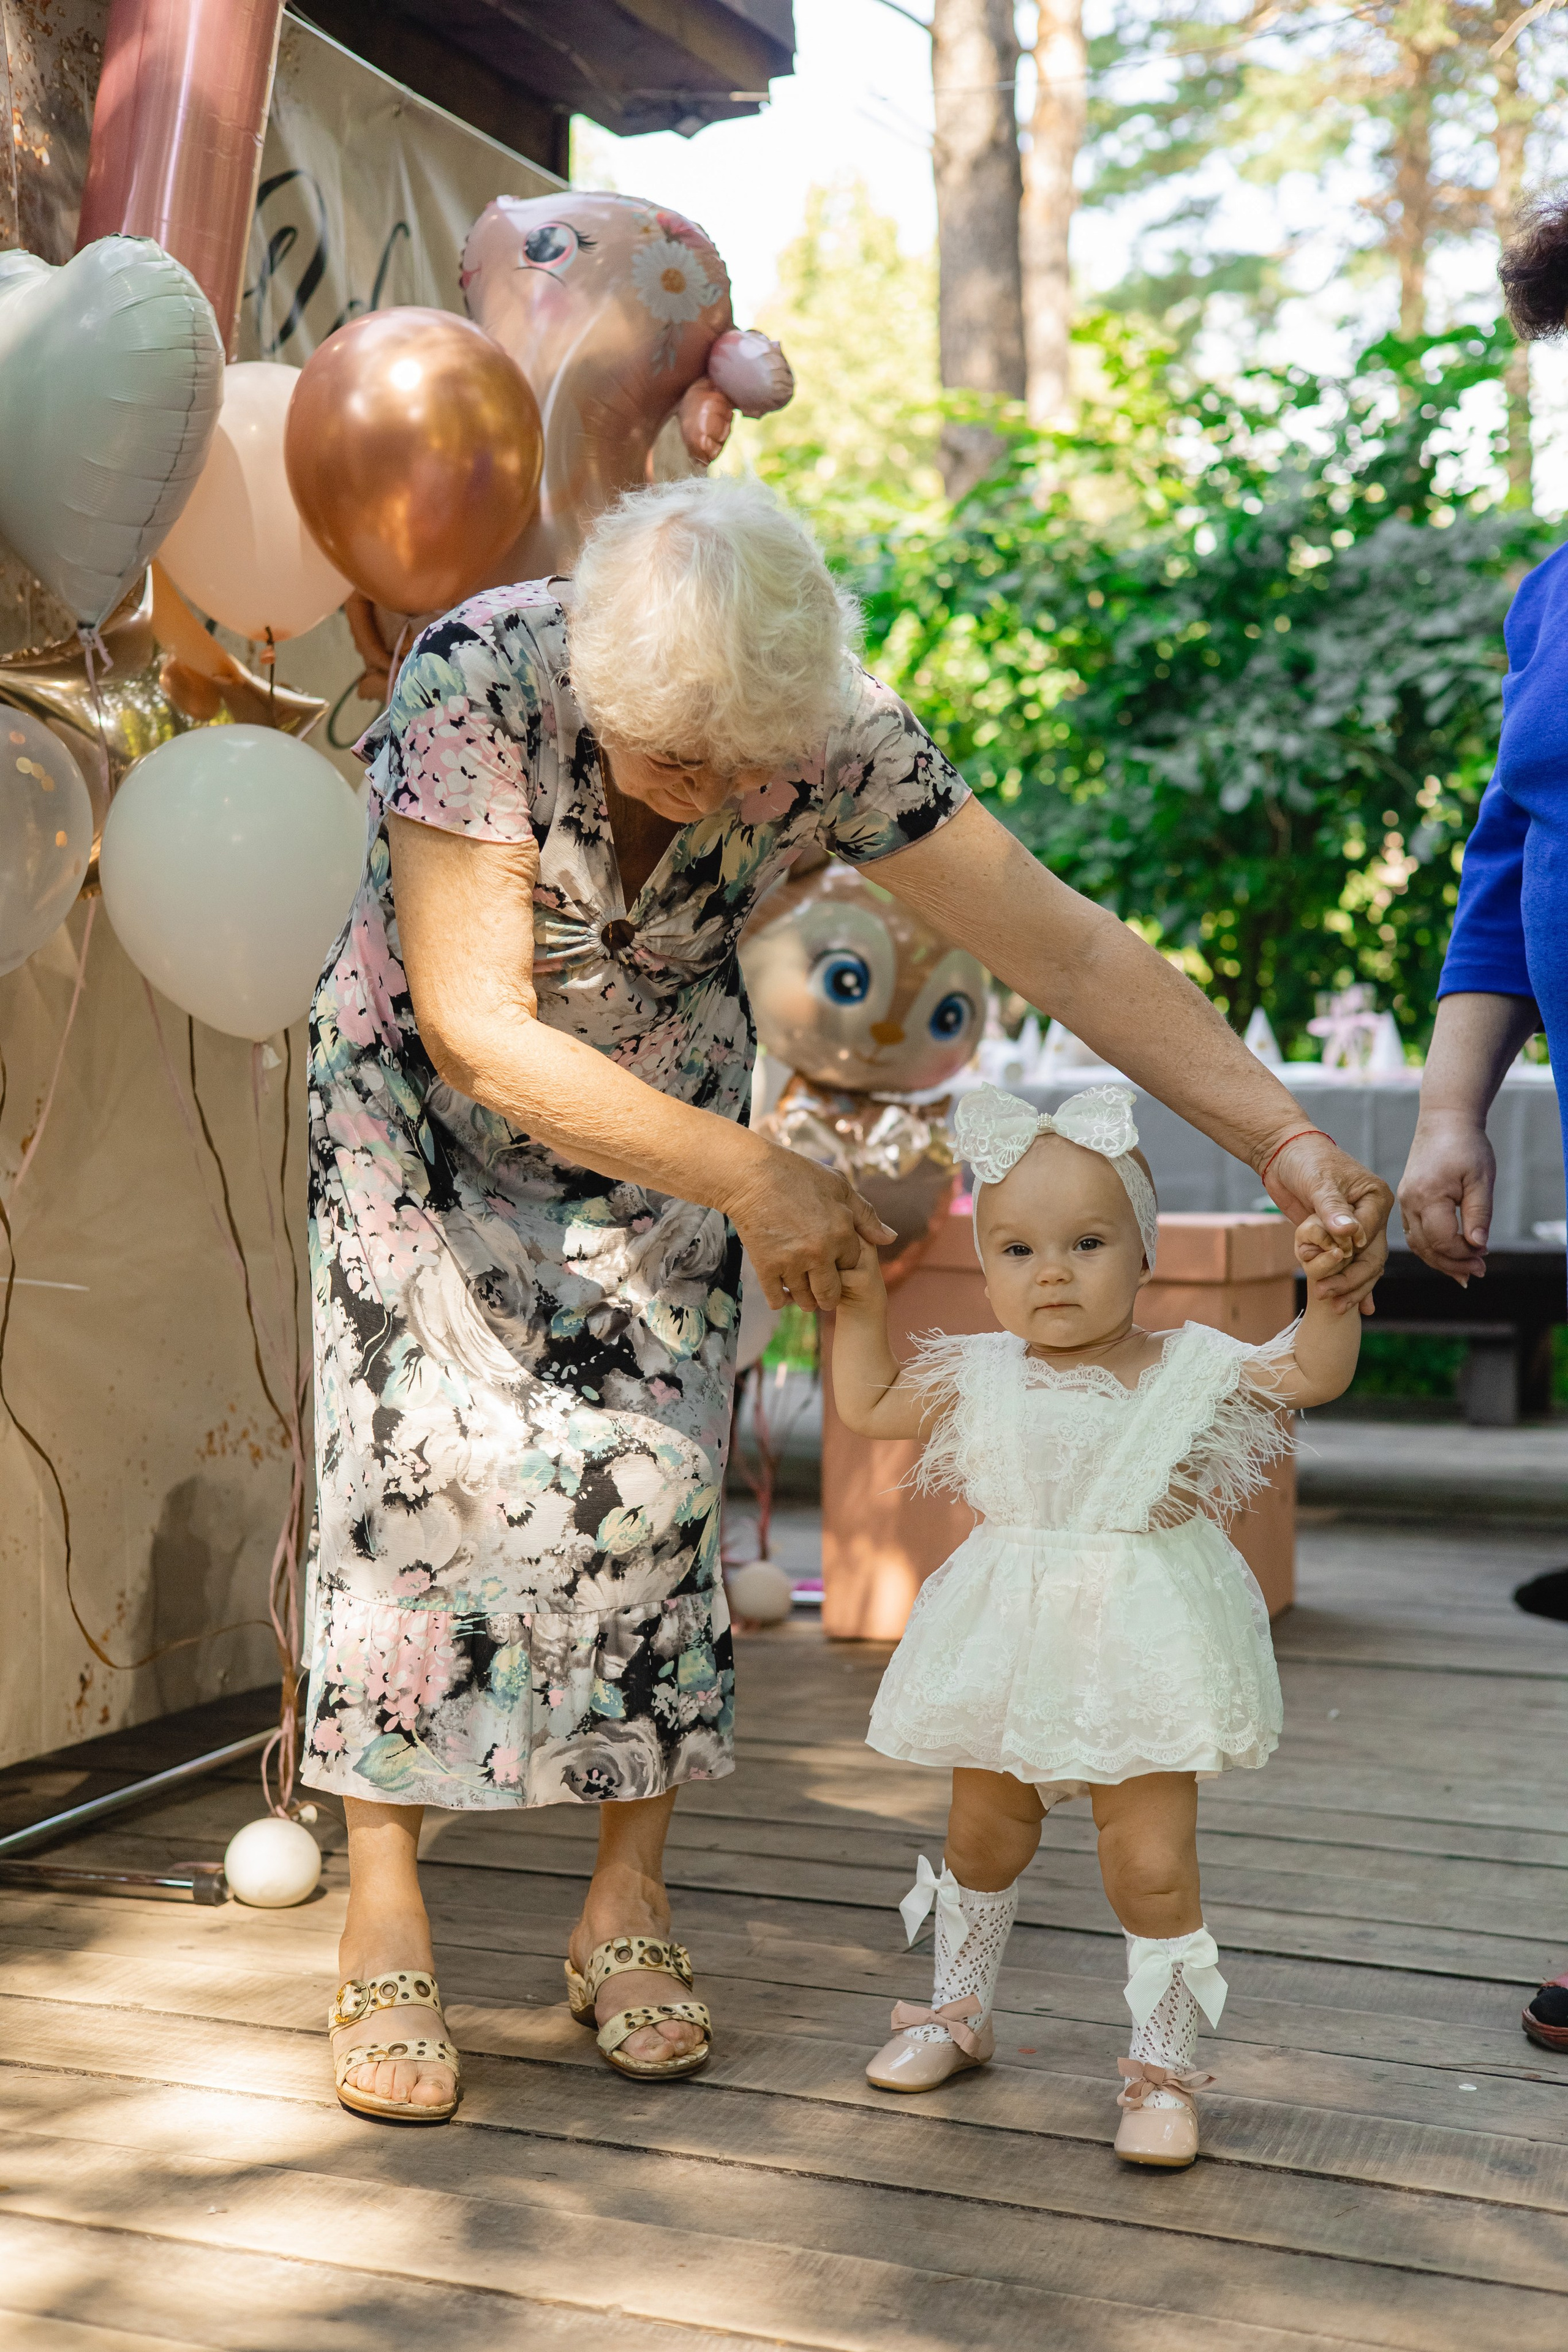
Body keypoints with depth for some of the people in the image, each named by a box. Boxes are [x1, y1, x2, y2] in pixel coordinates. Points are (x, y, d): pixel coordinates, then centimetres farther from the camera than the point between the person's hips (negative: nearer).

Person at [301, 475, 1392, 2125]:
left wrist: (1285, 1140, -29)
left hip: (662, 1121, 2)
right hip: (426, 1109, -2)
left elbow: (1068, 949, -22)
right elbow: (478, 1030, -34)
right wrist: (754, 1176, -32)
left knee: (648, 1470, -7)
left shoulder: (834, 737, -24)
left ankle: (627, 1906, 8)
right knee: (419, 1452, -11)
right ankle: (384, 1929, 2)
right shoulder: (477, 683, -32)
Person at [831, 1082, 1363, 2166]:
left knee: (1154, 1866, -4)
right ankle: (960, 2012, 41)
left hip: (1143, 1659, -3)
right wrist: (860, 1303, 4)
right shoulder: (980, 1377, 1)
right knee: (983, 1838, 19)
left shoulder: (1189, 1369, -6)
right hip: (1009, 1658, 3)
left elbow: (1314, 1375, -9)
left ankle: (1163, 2070, 14)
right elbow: (869, 1407, 12)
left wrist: (1330, 1288, -25)